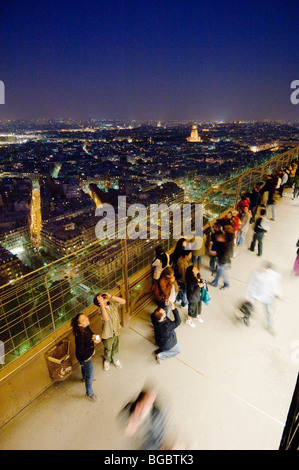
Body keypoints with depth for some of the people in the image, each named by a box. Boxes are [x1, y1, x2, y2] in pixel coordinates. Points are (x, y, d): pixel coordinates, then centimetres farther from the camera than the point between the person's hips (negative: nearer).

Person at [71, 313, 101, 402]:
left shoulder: (86, 328, -19)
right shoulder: (79, 336, -42)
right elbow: (80, 351, -34)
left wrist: (93, 336, -17)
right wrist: (93, 343, -37)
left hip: (88, 354, 7)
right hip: (85, 358, -7)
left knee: (84, 367, 37)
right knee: (90, 375, 15)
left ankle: (85, 378, 68)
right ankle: (89, 393, 42)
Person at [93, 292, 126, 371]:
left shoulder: (112, 303, -13)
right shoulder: (101, 309, -28)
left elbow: (123, 301, -21)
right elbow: (106, 318, -46)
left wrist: (111, 297, -29)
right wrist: (102, 304, -45)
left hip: (116, 330, 4)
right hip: (108, 333, -4)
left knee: (115, 347, 27)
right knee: (108, 349, 23)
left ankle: (115, 359, 56)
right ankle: (107, 360, 54)